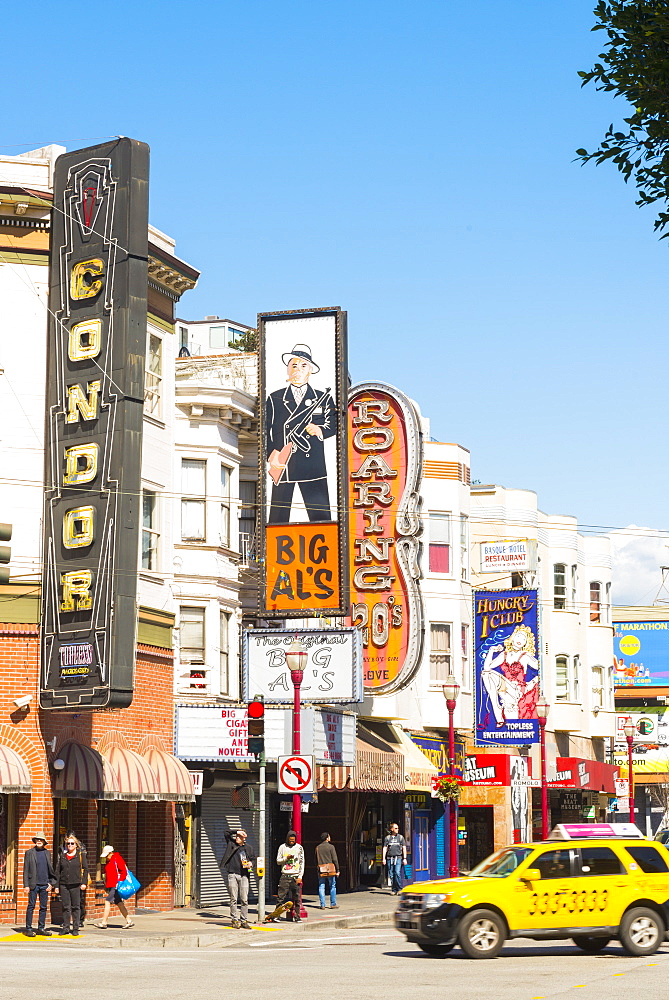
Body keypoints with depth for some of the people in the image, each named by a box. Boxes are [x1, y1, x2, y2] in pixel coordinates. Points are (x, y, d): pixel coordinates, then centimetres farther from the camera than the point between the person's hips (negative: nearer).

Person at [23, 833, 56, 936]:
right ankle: (28, 929, 3)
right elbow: (26, 870, -1)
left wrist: (51, 882, 6)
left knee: (43, 907, 6)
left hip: (45, 884, 4)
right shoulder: (29, 853, 1)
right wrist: (26, 885, -7)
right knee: (31, 906, -2)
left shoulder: (47, 853, 11)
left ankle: (41, 928, 12)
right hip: (33, 884, -3)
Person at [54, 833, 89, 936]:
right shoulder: (62, 855, 12)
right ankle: (66, 927, 12)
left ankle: (75, 928, 6)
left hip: (76, 885, -2)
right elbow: (57, 871, 12)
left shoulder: (81, 855, 5)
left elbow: (85, 869, 2)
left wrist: (84, 882, -7)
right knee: (66, 907, 5)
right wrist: (56, 885, 7)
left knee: (76, 907, 1)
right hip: (64, 884, 2)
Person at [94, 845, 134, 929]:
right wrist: (106, 884, 19)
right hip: (110, 886, 10)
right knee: (119, 903, 10)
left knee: (107, 901, -12)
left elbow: (124, 871, -14)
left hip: (116, 886, -10)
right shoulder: (108, 861, 15)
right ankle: (129, 921, 15)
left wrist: (120, 882, -18)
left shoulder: (117, 859, -12)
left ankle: (103, 922, -10)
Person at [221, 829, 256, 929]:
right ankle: (235, 920, 6)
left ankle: (244, 921, 5)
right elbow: (226, 834, 5)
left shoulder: (247, 848, 10)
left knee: (244, 899, -1)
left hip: (244, 876, 1)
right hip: (232, 875, -1)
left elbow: (253, 858, 18)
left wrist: (251, 863, -3)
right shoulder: (232, 843, 8)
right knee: (233, 899, 0)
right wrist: (236, 832, -3)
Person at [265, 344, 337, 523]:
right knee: (278, 518, 0)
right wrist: (271, 455, -7)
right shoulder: (274, 399, 11)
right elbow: (264, 430, 7)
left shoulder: (323, 398, 13)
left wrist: (321, 430, -13)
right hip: (281, 464, 0)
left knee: (321, 517, -5)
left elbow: (334, 422, 8)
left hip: (313, 466, 0)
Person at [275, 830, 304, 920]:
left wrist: (300, 876, -1)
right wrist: (286, 858, -9)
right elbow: (278, 861, 9)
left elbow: (302, 863, 7)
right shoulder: (282, 847, 8)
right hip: (285, 876, 0)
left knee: (296, 898, 0)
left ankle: (297, 916, 6)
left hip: (295, 876, 0)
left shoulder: (299, 848, 8)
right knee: (281, 897, -5)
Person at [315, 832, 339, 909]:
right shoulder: (331, 846, -5)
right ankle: (333, 904, 3)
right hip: (330, 869, -3)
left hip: (321, 870, 3)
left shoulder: (318, 848, 8)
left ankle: (322, 905, 2)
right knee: (332, 886, 4)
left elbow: (316, 860, 12)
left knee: (321, 887, 5)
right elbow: (335, 859, -7)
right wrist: (337, 870, -3)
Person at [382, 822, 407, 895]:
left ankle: (399, 889, -6)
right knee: (391, 875, 2)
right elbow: (385, 848, 9)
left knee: (397, 873, -15)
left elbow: (404, 848, 8)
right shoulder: (387, 838, 10)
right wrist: (384, 858, 1)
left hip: (398, 858, -2)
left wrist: (404, 858, 1)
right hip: (390, 858, 2)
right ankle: (394, 890, 9)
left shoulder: (400, 837, 8)